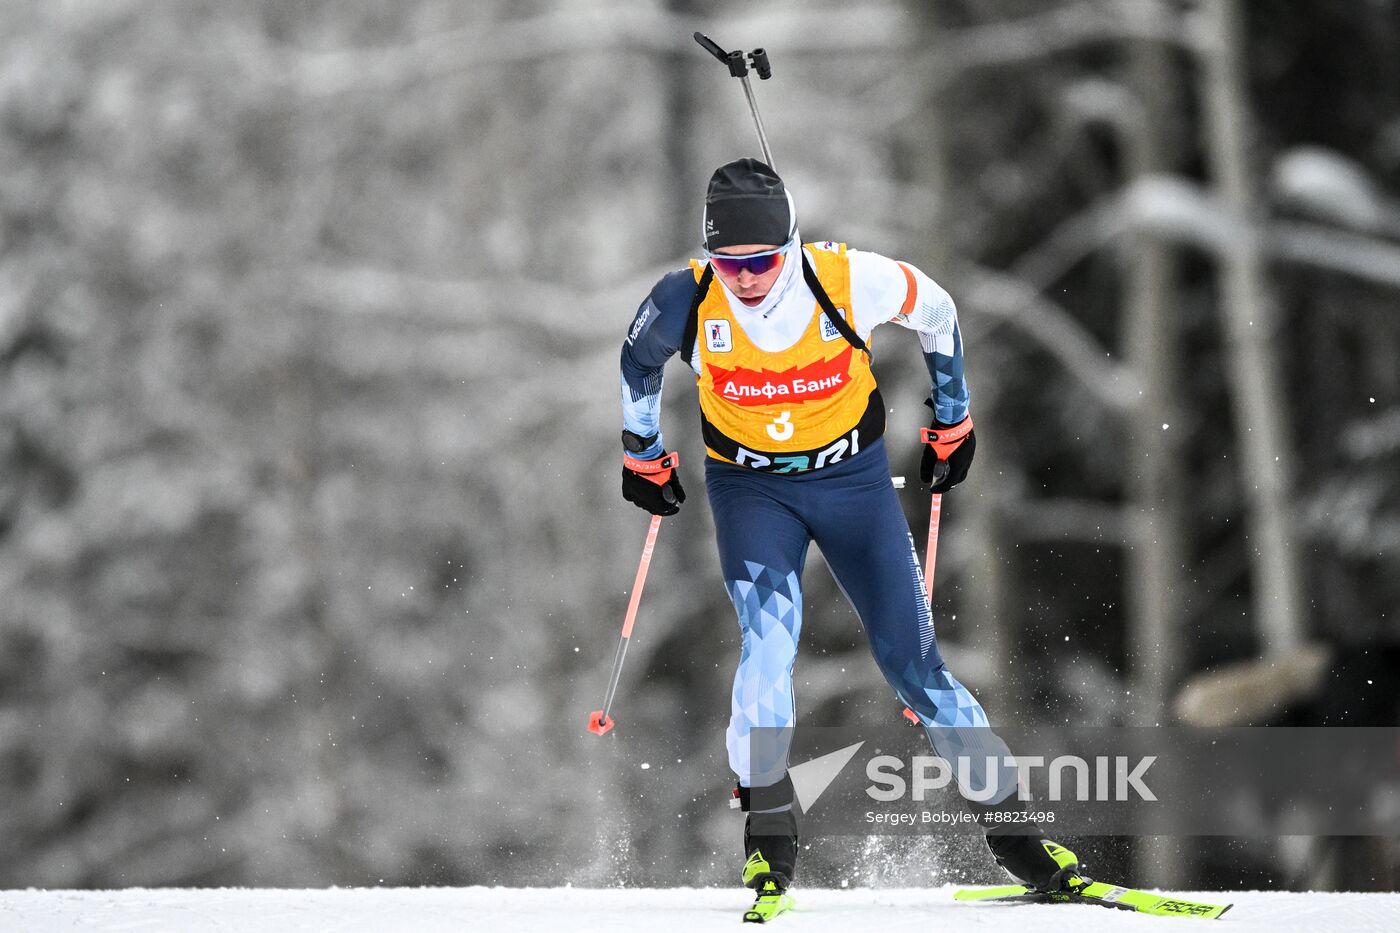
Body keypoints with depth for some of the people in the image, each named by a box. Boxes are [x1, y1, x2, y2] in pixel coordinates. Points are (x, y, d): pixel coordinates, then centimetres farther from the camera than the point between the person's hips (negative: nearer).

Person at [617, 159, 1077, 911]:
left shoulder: (850, 281, -22)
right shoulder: (687, 301, -20)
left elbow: (937, 315, -1)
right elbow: (638, 363, 4)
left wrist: (952, 423, 9)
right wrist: (644, 457, 14)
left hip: (853, 477, 0)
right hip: (751, 489, 0)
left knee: (912, 659, -2)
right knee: (768, 640, -24)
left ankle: (1009, 824, 9)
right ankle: (769, 832, -16)